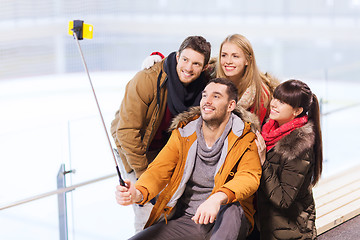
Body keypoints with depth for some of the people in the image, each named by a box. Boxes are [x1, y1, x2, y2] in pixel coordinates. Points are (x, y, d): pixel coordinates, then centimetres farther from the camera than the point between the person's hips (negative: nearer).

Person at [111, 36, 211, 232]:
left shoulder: (202, 86, -12)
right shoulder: (146, 80, -28)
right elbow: (127, 131, -23)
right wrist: (142, 173, -19)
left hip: (166, 147, 5)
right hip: (133, 146, -5)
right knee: (148, 215, -10)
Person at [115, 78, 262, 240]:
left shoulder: (244, 137, -3)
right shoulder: (182, 134, 6)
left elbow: (249, 177, -20)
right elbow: (159, 170, -3)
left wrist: (218, 198, -41)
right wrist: (138, 193, -27)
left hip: (227, 222, -3)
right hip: (185, 219, 3)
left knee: (232, 209, -38)